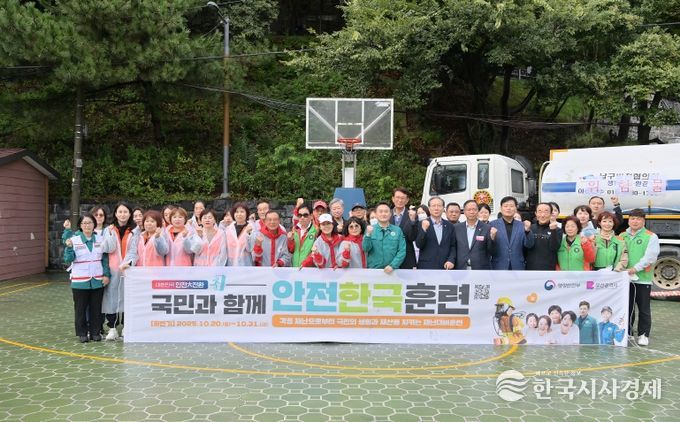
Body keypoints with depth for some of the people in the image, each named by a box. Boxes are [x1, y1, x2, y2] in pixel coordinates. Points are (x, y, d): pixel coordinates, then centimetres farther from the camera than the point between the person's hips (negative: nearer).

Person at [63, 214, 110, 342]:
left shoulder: (100, 239, 5)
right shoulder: (74, 240, -2)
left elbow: (105, 258, 8)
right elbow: (68, 260, -4)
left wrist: (106, 274, -1)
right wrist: (69, 247, -20)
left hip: (98, 280, 2)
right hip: (80, 281, -2)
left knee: (96, 308, 8)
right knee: (80, 308, 6)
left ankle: (95, 332, 19)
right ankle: (82, 333, 18)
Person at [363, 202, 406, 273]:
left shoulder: (397, 230, 1)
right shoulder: (370, 229, 2)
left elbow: (402, 251, -2)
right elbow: (366, 249, -8)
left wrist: (392, 266, -14)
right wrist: (368, 234, -24)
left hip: (392, 271, 0)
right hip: (373, 270, 0)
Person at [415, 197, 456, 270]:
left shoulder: (449, 226, 11)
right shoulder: (422, 224, 2)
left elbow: (453, 246, 12)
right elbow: (419, 245, -6)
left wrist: (451, 260, -4)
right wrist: (423, 230, -21)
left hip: (445, 268, 3)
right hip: (426, 267, -3)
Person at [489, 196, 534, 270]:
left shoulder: (522, 226, 7)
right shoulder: (493, 225, 0)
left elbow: (529, 245, -1)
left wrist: (527, 231, -18)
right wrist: (492, 238, -23)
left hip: (517, 268, 2)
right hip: (498, 268, -2)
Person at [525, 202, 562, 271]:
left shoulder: (557, 230, 1)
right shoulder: (531, 228, 6)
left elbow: (554, 248, -13)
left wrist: (553, 230, -25)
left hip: (548, 270, -2)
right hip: (531, 269, 2)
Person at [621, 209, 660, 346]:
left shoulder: (651, 237, -1)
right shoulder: (622, 236, 10)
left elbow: (650, 256, -12)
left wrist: (635, 269, -20)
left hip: (643, 278, -3)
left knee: (644, 309, 5)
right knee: (627, 307, 11)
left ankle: (643, 335, 16)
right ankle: (626, 333, 21)